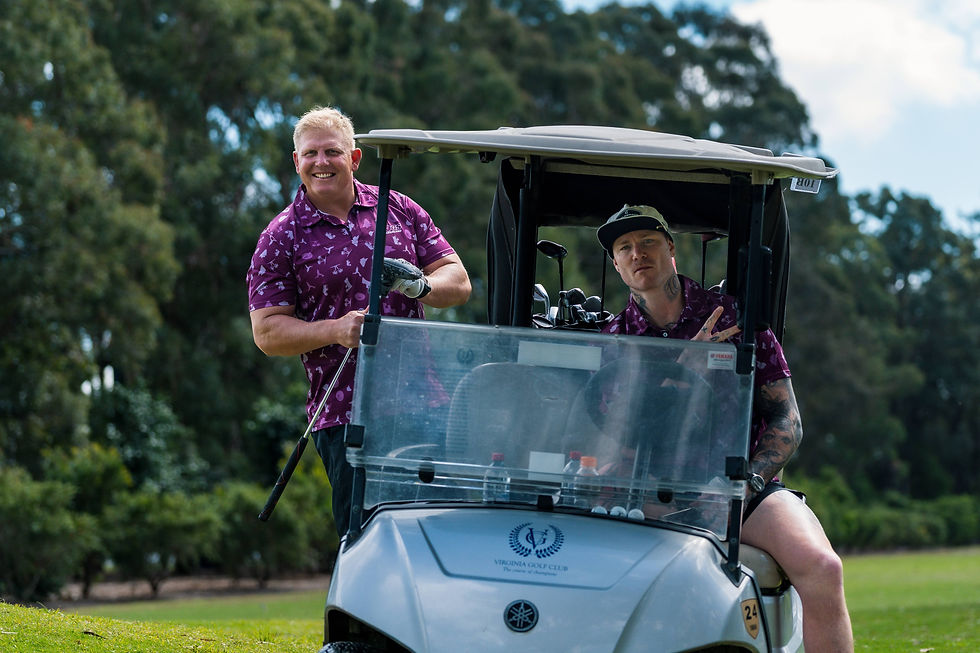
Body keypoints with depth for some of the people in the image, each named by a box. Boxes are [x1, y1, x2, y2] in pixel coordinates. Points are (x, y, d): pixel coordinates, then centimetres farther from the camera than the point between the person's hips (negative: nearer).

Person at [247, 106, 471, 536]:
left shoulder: (399, 210, 11)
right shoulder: (281, 239, 3)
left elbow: (458, 282, 11)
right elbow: (267, 331, -2)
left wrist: (421, 285, -12)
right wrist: (337, 330, -18)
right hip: (344, 416, -3)